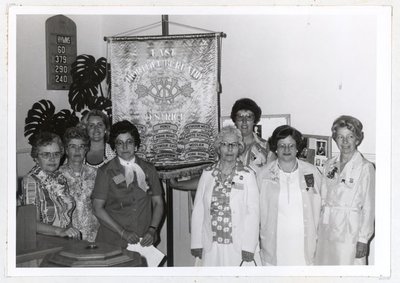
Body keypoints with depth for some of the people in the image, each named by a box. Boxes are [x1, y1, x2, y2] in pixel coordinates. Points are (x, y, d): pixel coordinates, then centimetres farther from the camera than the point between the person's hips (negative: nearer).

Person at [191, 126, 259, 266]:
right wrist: (196, 243, 3)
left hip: (238, 246, -2)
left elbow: (252, 212, -4)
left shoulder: (248, 175, 0)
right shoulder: (207, 174, 7)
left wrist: (248, 247, -9)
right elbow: (198, 210, 6)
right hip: (210, 245, 2)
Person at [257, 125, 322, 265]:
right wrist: (258, 238, 5)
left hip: (304, 242, 0)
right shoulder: (263, 174, 2)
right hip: (273, 244, 0)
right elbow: (257, 209, 6)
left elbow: (318, 206, 8)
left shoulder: (312, 172, 4)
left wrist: (316, 236, 5)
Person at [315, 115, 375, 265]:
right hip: (326, 229, 5)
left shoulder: (365, 167, -8)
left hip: (350, 232, -5)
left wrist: (363, 239, -11)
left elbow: (368, 207, -9)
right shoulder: (329, 165, 9)